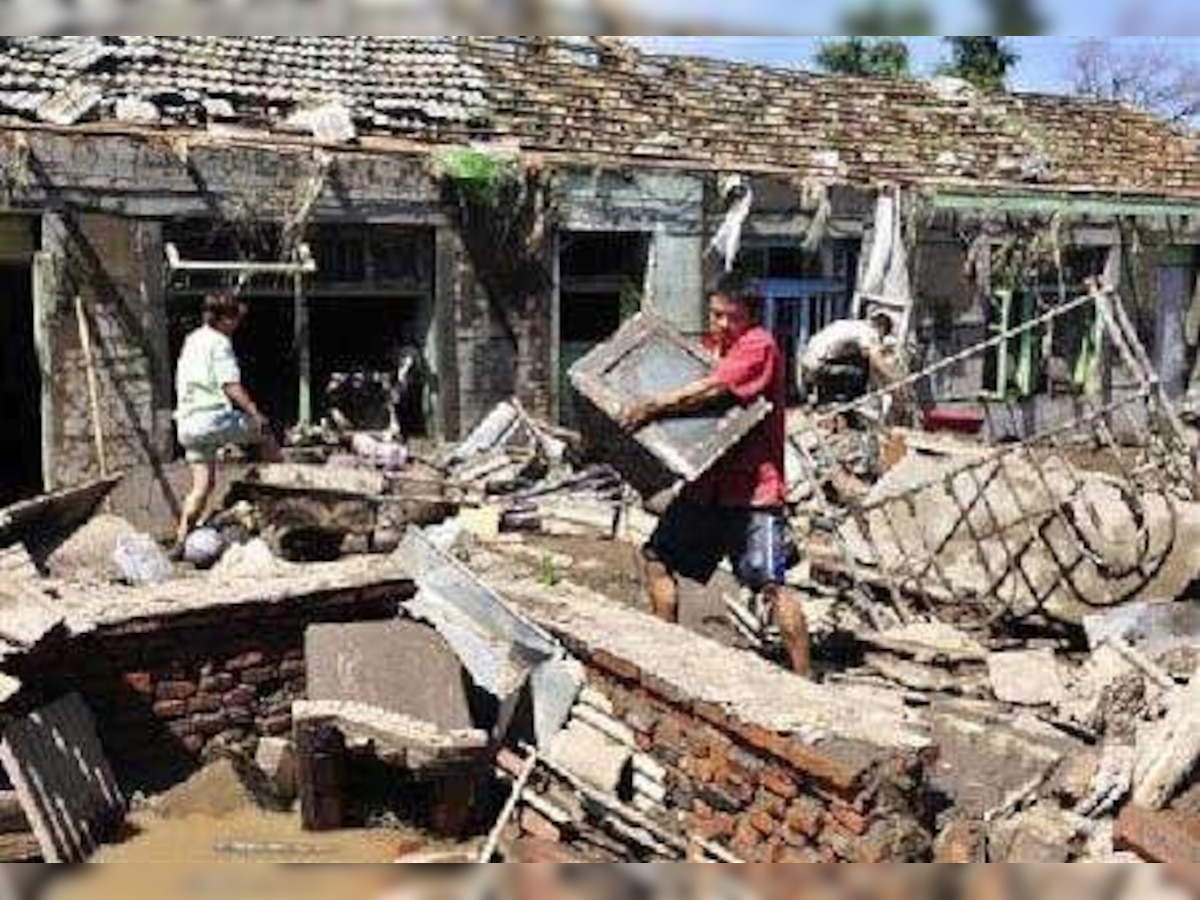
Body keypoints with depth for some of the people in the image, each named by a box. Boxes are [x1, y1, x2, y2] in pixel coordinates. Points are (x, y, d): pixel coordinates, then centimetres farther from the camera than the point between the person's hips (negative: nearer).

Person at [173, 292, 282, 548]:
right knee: (264, 432, 15)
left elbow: (180, 382, 25)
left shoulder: (192, 340, 18)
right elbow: (231, 386, -18)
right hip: (213, 419, -8)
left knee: (203, 485, 10)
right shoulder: (219, 342, -8)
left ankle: (181, 540, 5)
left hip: (188, 423, 8)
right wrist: (255, 412, -18)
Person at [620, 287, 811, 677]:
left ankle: (803, 677, -6)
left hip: (754, 487, -8)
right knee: (658, 557, 14)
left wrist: (654, 406, -23)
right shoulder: (711, 345, 14)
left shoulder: (759, 345, -12)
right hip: (707, 483, 9)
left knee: (772, 585, -12)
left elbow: (713, 389, -24)